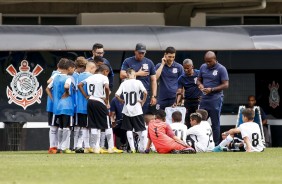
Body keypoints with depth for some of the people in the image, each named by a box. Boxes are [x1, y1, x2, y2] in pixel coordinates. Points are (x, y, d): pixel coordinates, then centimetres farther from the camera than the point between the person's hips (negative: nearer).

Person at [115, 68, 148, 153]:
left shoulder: (123, 84, 1)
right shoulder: (138, 82, -6)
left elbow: (117, 95, -7)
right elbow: (145, 92, -18)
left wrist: (122, 101, 8)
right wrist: (143, 101, -3)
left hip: (127, 111, 2)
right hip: (137, 110, -2)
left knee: (129, 130, 8)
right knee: (142, 129, 8)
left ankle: (132, 148, 1)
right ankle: (143, 147, 5)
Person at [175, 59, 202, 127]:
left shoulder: (199, 74, -3)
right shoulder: (181, 78, 2)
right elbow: (179, 92, -3)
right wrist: (177, 102, -19)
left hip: (198, 101, -3)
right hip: (188, 102, 3)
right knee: (187, 122, 7)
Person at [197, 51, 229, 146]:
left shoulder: (221, 69, -7)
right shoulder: (203, 67, 10)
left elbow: (225, 85, -10)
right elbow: (199, 80, 21)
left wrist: (211, 89, -18)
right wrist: (200, 85, -4)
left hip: (215, 99, -6)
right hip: (204, 99, 6)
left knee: (215, 124, 0)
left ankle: (216, 145, 5)